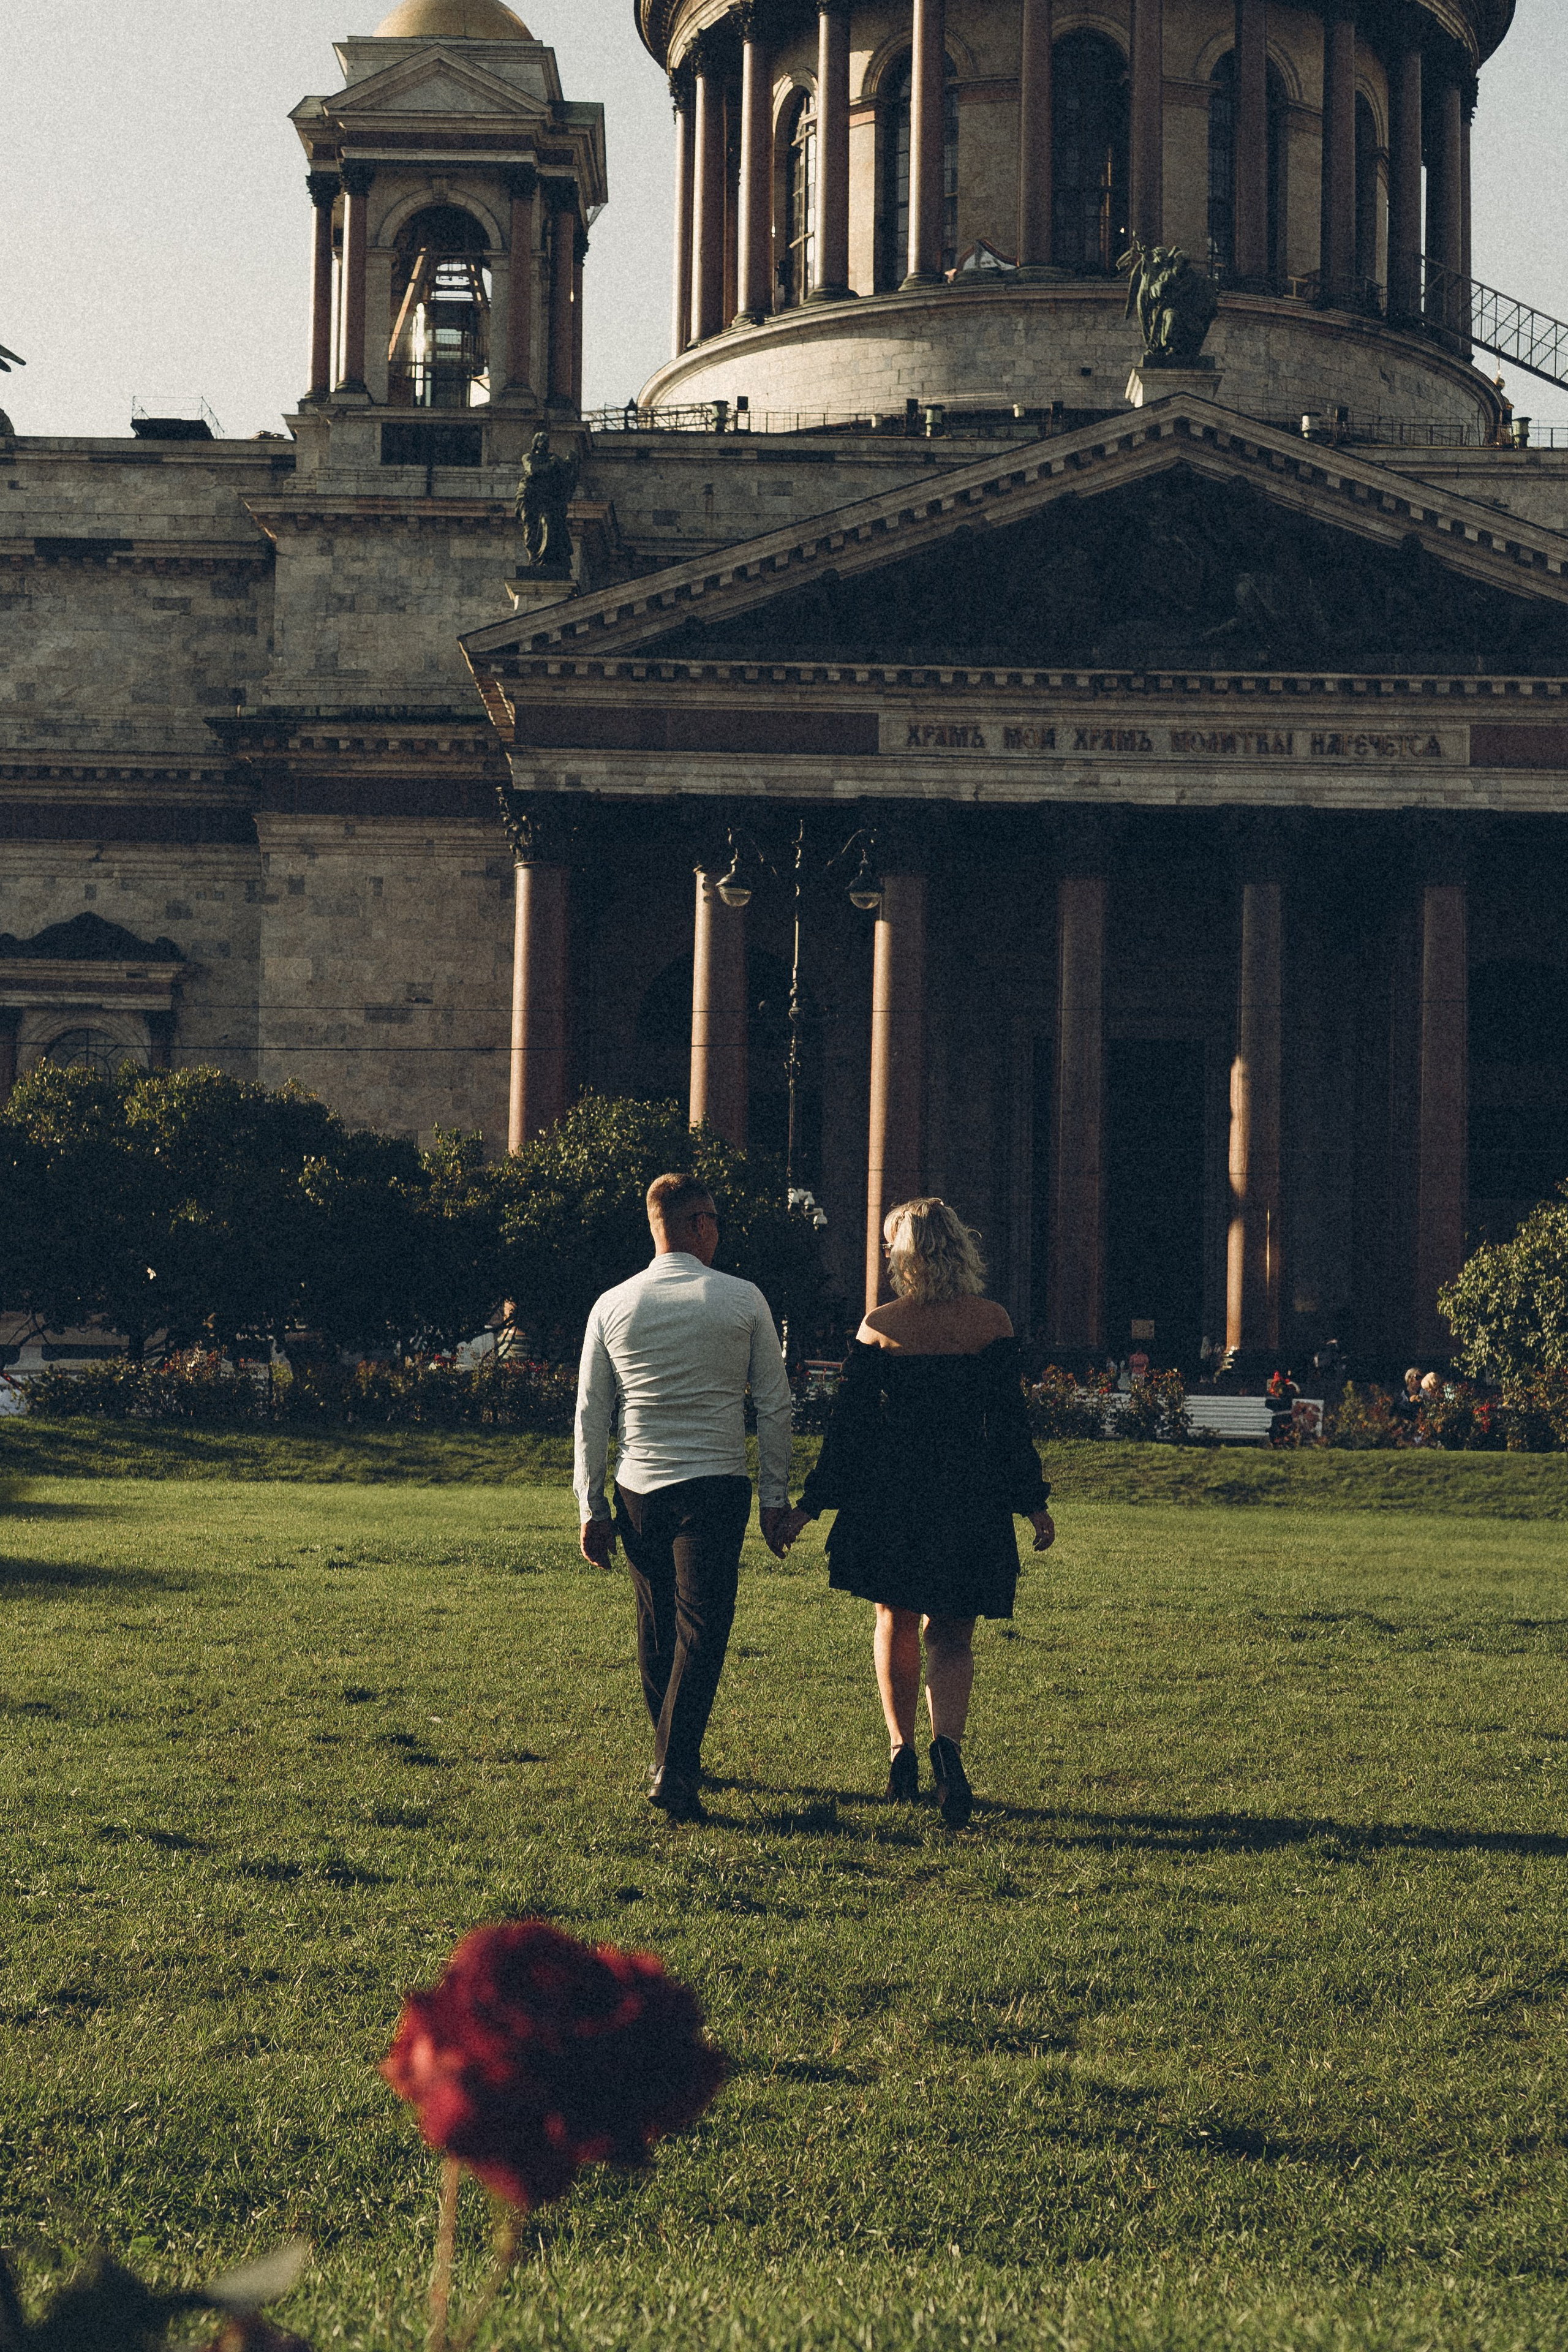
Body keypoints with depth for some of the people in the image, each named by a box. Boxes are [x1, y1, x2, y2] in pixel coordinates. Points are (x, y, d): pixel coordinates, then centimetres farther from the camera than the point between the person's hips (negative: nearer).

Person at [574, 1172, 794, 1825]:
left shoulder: (612, 1306, 5)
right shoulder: (743, 1300, -1)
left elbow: (590, 1415, 6)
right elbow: (774, 1405, 1)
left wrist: (591, 1507, 11)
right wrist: (775, 1498, 8)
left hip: (637, 1489, 3)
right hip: (715, 1486, -3)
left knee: (656, 1630, 15)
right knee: (701, 1629, -4)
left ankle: (672, 1758, 26)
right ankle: (673, 1770, -16)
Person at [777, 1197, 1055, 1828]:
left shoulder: (879, 1327, -5)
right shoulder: (991, 1323, -3)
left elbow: (850, 1425, -3)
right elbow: (1010, 1422, -3)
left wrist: (810, 1504, 5)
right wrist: (1034, 1504, 6)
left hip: (890, 1489, 0)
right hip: (969, 1493, 0)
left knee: (896, 1623, 18)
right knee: (951, 1635, 5)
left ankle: (901, 1751, 19)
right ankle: (946, 1743, -20)